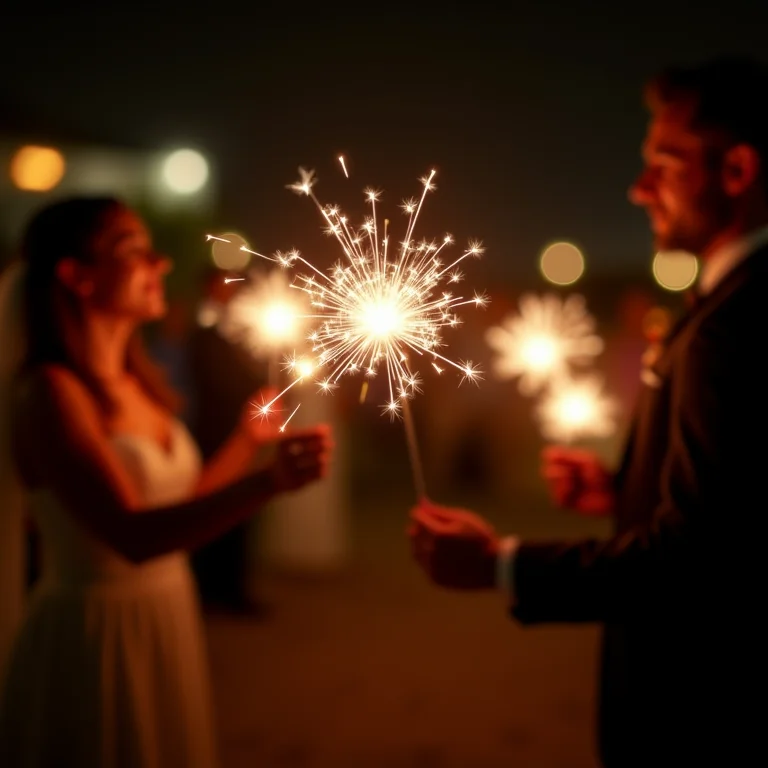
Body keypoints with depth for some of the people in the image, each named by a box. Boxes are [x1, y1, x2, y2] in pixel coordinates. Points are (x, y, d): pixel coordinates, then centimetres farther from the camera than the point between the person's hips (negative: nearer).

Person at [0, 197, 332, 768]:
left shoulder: (136, 385, 6)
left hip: (170, 624, 8)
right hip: (97, 634, -7)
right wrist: (269, 482, -38)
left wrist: (249, 438, 10)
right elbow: (132, 536, -27)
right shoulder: (50, 390, -17)